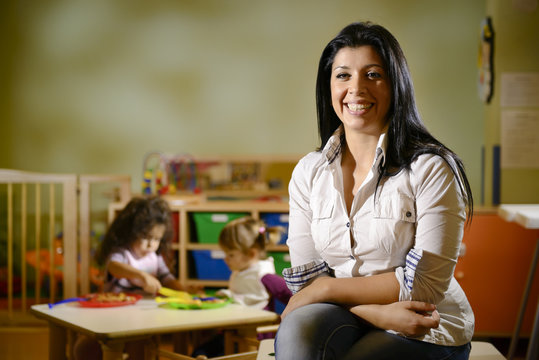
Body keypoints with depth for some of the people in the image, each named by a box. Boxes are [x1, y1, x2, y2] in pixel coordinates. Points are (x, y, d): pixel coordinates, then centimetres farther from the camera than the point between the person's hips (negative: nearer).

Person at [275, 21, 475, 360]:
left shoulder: (431, 168, -10)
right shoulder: (308, 171, 3)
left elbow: (425, 284, -13)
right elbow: (306, 278, -1)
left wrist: (327, 288, -12)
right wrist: (379, 312, -18)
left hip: (428, 331, -3)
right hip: (345, 321, 4)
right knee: (297, 330, -30)